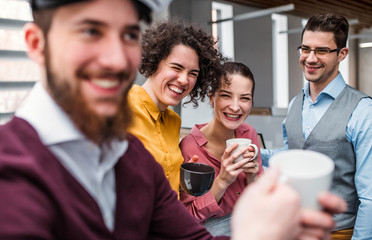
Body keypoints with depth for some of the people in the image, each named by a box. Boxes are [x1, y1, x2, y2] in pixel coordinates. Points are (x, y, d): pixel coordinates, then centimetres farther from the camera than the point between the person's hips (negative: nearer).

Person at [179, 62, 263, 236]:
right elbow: (187, 218, -12)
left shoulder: (249, 134, -5)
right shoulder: (189, 147, -19)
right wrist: (222, 181, -25)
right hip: (212, 228, -5)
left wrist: (252, 177, -18)